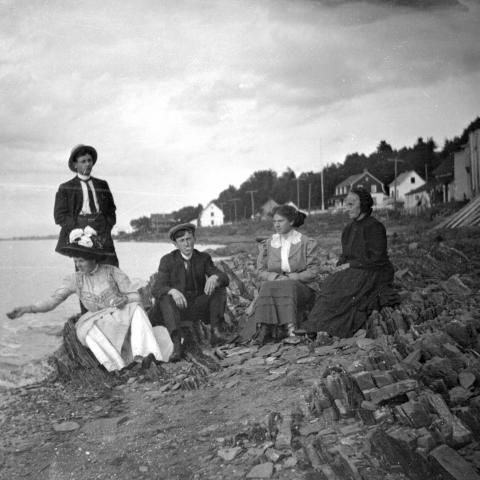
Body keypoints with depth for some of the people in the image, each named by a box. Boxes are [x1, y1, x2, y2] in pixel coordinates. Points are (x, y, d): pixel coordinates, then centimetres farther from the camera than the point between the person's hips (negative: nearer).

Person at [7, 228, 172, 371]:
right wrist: (27, 309, -18)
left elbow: (135, 296, -3)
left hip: (122, 318, -1)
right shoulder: (75, 279, 1)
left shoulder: (112, 272, -5)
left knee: (135, 309, -30)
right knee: (85, 329, -31)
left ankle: (140, 357, -45)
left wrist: (125, 299, -25)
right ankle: (119, 367, -43)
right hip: (97, 322, 1)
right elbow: (52, 300, -5)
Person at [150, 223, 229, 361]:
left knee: (220, 288, -19)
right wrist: (173, 291, -40)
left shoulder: (204, 258, 0)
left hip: (198, 307, 2)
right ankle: (177, 344, -47)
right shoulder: (167, 260, -6)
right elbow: (156, 288, -16)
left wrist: (214, 277, -36)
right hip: (176, 307, -2)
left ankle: (215, 328, -28)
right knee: (165, 297, -34)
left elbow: (224, 278, -10)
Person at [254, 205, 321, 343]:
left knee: (287, 286, -36)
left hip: (302, 287, -2)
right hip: (272, 283, 2)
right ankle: (265, 326, -46)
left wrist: (292, 277, -15)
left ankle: (284, 327, -48)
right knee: (267, 286, -33)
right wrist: (276, 277, -12)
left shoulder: (307, 243, 6)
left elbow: (313, 271, -2)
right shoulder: (267, 244, 15)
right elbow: (261, 271, 8)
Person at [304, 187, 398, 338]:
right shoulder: (349, 228, 15)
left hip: (374, 274, -8)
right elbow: (345, 255, 19)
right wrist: (340, 266, -3)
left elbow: (375, 259, -16)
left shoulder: (374, 227, -10)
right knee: (330, 284, -17)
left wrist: (350, 265, -15)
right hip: (352, 272, 8)